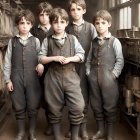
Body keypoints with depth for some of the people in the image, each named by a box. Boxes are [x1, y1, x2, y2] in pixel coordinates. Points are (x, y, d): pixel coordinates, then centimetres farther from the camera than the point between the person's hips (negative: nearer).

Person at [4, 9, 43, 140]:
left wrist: (41, 64, -15)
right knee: (19, 107, 10)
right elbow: (7, 61, 3)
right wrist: (7, 79, 0)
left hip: (32, 78, 0)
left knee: (33, 107, 7)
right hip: (16, 78, 1)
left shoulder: (35, 41, 3)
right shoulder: (12, 41, 3)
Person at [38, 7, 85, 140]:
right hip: (53, 77, 0)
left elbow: (81, 55, 5)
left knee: (78, 107, -5)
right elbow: (40, 58, 3)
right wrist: (54, 58, -12)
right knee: (54, 108, 9)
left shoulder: (72, 39, 5)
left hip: (71, 76, 0)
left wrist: (70, 58, -11)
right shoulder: (47, 41, 3)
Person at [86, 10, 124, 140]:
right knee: (96, 105, 12)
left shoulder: (114, 41, -3)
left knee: (110, 106, 4)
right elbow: (89, 59, 13)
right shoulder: (94, 42, 9)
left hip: (109, 78, -4)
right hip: (94, 77, 4)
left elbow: (120, 60, -4)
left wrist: (113, 74, -10)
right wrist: (89, 73, 4)